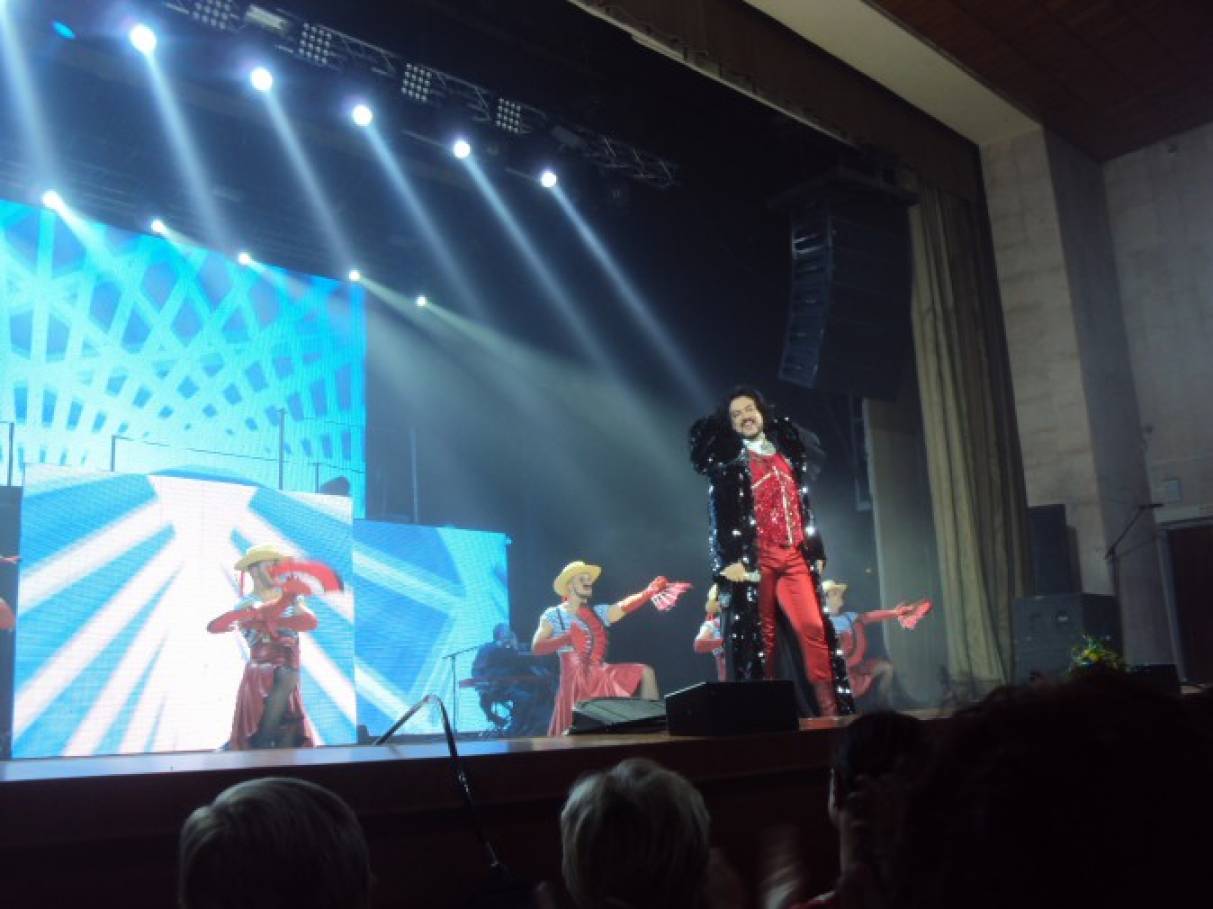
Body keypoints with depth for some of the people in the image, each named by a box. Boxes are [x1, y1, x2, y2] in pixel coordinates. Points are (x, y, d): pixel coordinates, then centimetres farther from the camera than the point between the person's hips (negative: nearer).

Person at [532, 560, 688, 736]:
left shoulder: (598, 613, 11)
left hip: (602, 676, 5)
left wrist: (649, 592, -21)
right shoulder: (553, 615, -1)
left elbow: (624, 607, -5)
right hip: (575, 680, -5)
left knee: (645, 672, -5)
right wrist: (567, 638, -23)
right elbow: (536, 647, -10)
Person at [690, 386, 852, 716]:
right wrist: (728, 560, -14)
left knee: (813, 627, -7)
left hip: (795, 557, 4)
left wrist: (816, 551, 17)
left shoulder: (786, 453, 19)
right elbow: (719, 515, -4)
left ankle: (830, 708, -3)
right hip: (754, 560, -3)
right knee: (761, 638, -2)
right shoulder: (727, 460, 5)